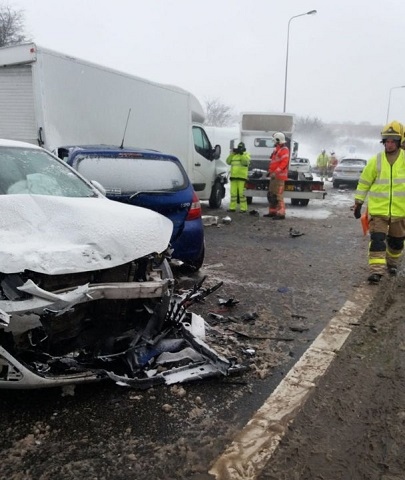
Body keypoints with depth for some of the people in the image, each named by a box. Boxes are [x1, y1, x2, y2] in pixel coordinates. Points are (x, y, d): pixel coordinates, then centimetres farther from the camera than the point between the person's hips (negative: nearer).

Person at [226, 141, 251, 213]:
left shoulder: (246, 154, 5)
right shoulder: (233, 155, 19)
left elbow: (245, 162, -13)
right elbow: (228, 161, 7)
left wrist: (242, 154, -18)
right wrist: (232, 153, -1)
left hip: (241, 177, -5)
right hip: (233, 176, 5)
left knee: (241, 193, -10)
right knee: (233, 193, 6)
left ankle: (244, 208, -7)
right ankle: (232, 207, 12)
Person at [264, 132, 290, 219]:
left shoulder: (284, 150, -11)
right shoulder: (277, 149, 21)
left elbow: (284, 163, -23)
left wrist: (275, 172, -28)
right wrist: (270, 171, 21)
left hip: (279, 176, -11)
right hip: (274, 176, 11)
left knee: (278, 195, -13)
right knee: (271, 194, 15)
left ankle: (281, 213, -12)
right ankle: (272, 211, 23)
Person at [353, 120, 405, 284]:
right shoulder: (376, 160, -3)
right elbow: (364, 183, 4)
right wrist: (358, 203, 4)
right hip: (378, 209, -1)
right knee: (377, 239, -10)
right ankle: (376, 270, -9)